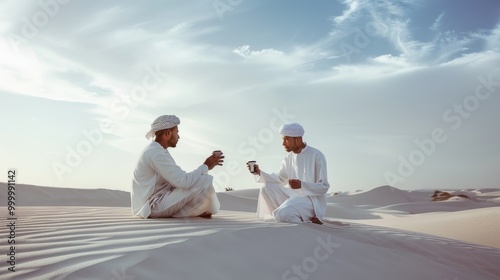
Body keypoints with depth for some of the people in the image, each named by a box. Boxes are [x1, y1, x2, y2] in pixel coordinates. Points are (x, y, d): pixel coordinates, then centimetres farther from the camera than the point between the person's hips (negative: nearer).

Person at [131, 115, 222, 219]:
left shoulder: (155, 150, 14)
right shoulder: (156, 154, -19)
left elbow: (178, 179, 15)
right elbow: (183, 181, -25)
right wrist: (206, 166, -12)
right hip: (154, 206, -11)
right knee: (204, 182, -19)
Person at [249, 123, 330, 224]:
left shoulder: (316, 156, -14)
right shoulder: (289, 157, 7)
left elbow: (324, 187, -15)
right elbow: (279, 178, 10)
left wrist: (301, 185, -30)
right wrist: (259, 172, -5)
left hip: (311, 200, -8)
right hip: (294, 196, 8)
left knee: (282, 214, -30)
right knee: (266, 188, -5)